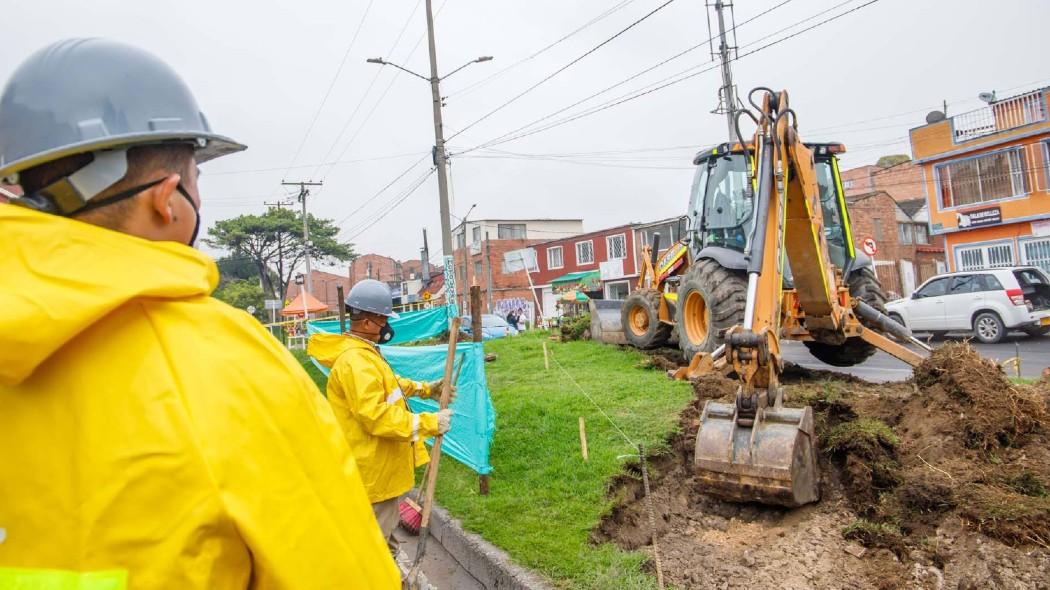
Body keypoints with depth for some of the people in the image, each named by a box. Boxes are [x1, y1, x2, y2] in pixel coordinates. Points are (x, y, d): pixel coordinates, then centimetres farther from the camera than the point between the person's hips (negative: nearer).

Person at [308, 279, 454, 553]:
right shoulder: (355, 361, -28)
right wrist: (428, 423, -29)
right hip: (374, 468, -11)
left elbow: (387, 384, 23)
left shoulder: (364, 353, 8)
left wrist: (425, 389, 12)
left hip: (383, 464, 11)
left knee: (382, 531, 28)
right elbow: (375, 416, -33)